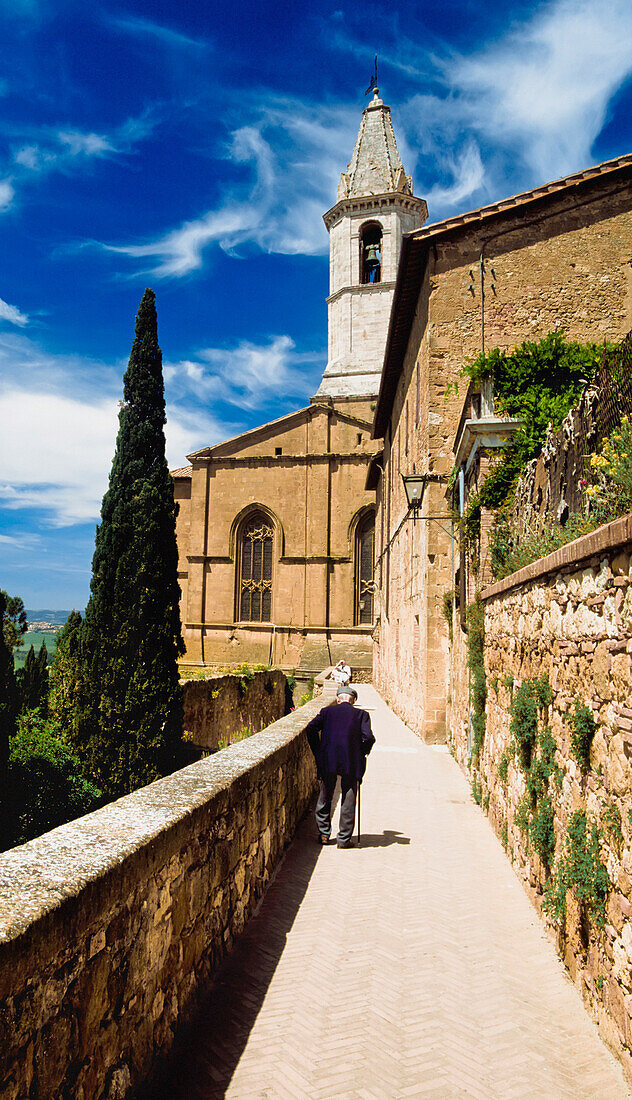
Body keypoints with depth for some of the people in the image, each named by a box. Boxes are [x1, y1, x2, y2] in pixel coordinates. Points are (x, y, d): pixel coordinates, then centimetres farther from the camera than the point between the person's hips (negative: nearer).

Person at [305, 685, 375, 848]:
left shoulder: (327, 711, 8)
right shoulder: (361, 714, 4)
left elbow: (310, 728, -2)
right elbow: (368, 737, -8)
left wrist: (318, 752, 6)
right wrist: (363, 753, 9)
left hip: (327, 761, 1)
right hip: (351, 762, -1)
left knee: (325, 798, 18)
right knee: (348, 801, 9)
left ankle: (324, 834, 24)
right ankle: (344, 839, 13)